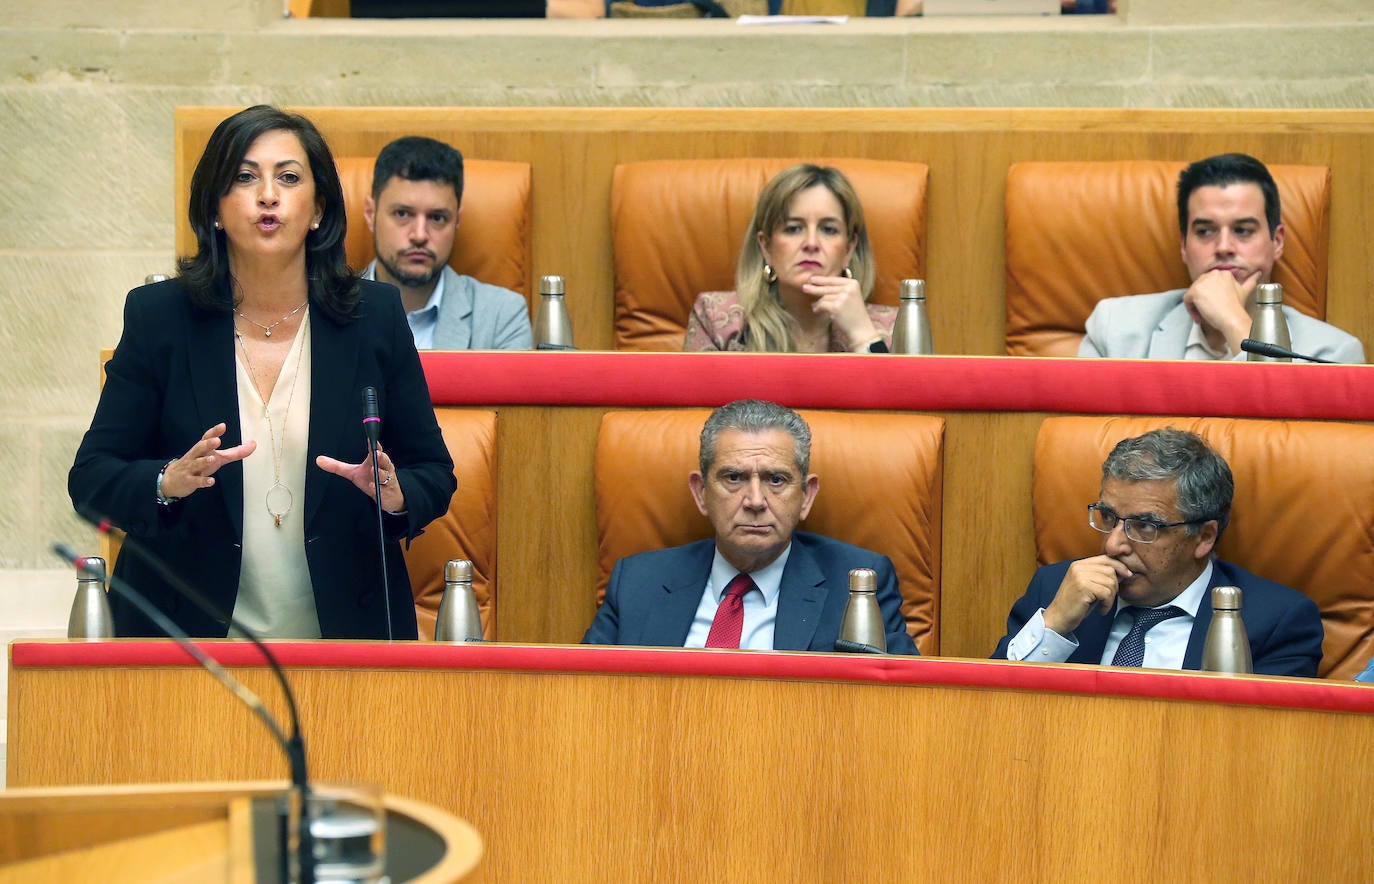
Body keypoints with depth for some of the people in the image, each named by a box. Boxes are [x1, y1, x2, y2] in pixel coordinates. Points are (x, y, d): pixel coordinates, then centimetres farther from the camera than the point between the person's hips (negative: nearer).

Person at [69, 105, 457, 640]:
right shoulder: (159, 317, 3)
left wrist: (396, 495, -13)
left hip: (345, 631, 1)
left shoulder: (375, 317, 6)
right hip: (188, 633, -1)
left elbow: (435, 473, 10)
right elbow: (90, 479, 1)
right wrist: (168, 482, -19)